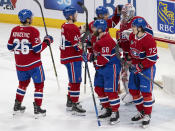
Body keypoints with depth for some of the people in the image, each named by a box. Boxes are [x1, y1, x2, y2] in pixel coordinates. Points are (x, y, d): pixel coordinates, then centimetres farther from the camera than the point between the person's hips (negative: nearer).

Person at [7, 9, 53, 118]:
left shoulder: (14, 30, 0)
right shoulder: (33, 31, -18)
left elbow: (10, 47, 6)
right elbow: (37, 49, -19)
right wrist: (47, 41, -6)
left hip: (20, 64, 6)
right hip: (33, 64, -6)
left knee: (23, 83, 24)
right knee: (39, 84, 8)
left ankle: (17, 105, 28)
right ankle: (37, 108, 8)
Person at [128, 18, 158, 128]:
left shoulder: (149, 39, -23)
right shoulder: (132, 36, 2)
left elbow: (152, 58, -22)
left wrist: (140, 66, -23)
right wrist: (130, 61, 14)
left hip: (147, 68, -8)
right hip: (136, 66, 8)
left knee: (146, 91, -8)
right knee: (133, 90, 10)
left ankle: (147, 115, 5)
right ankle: (141, 112, 25)